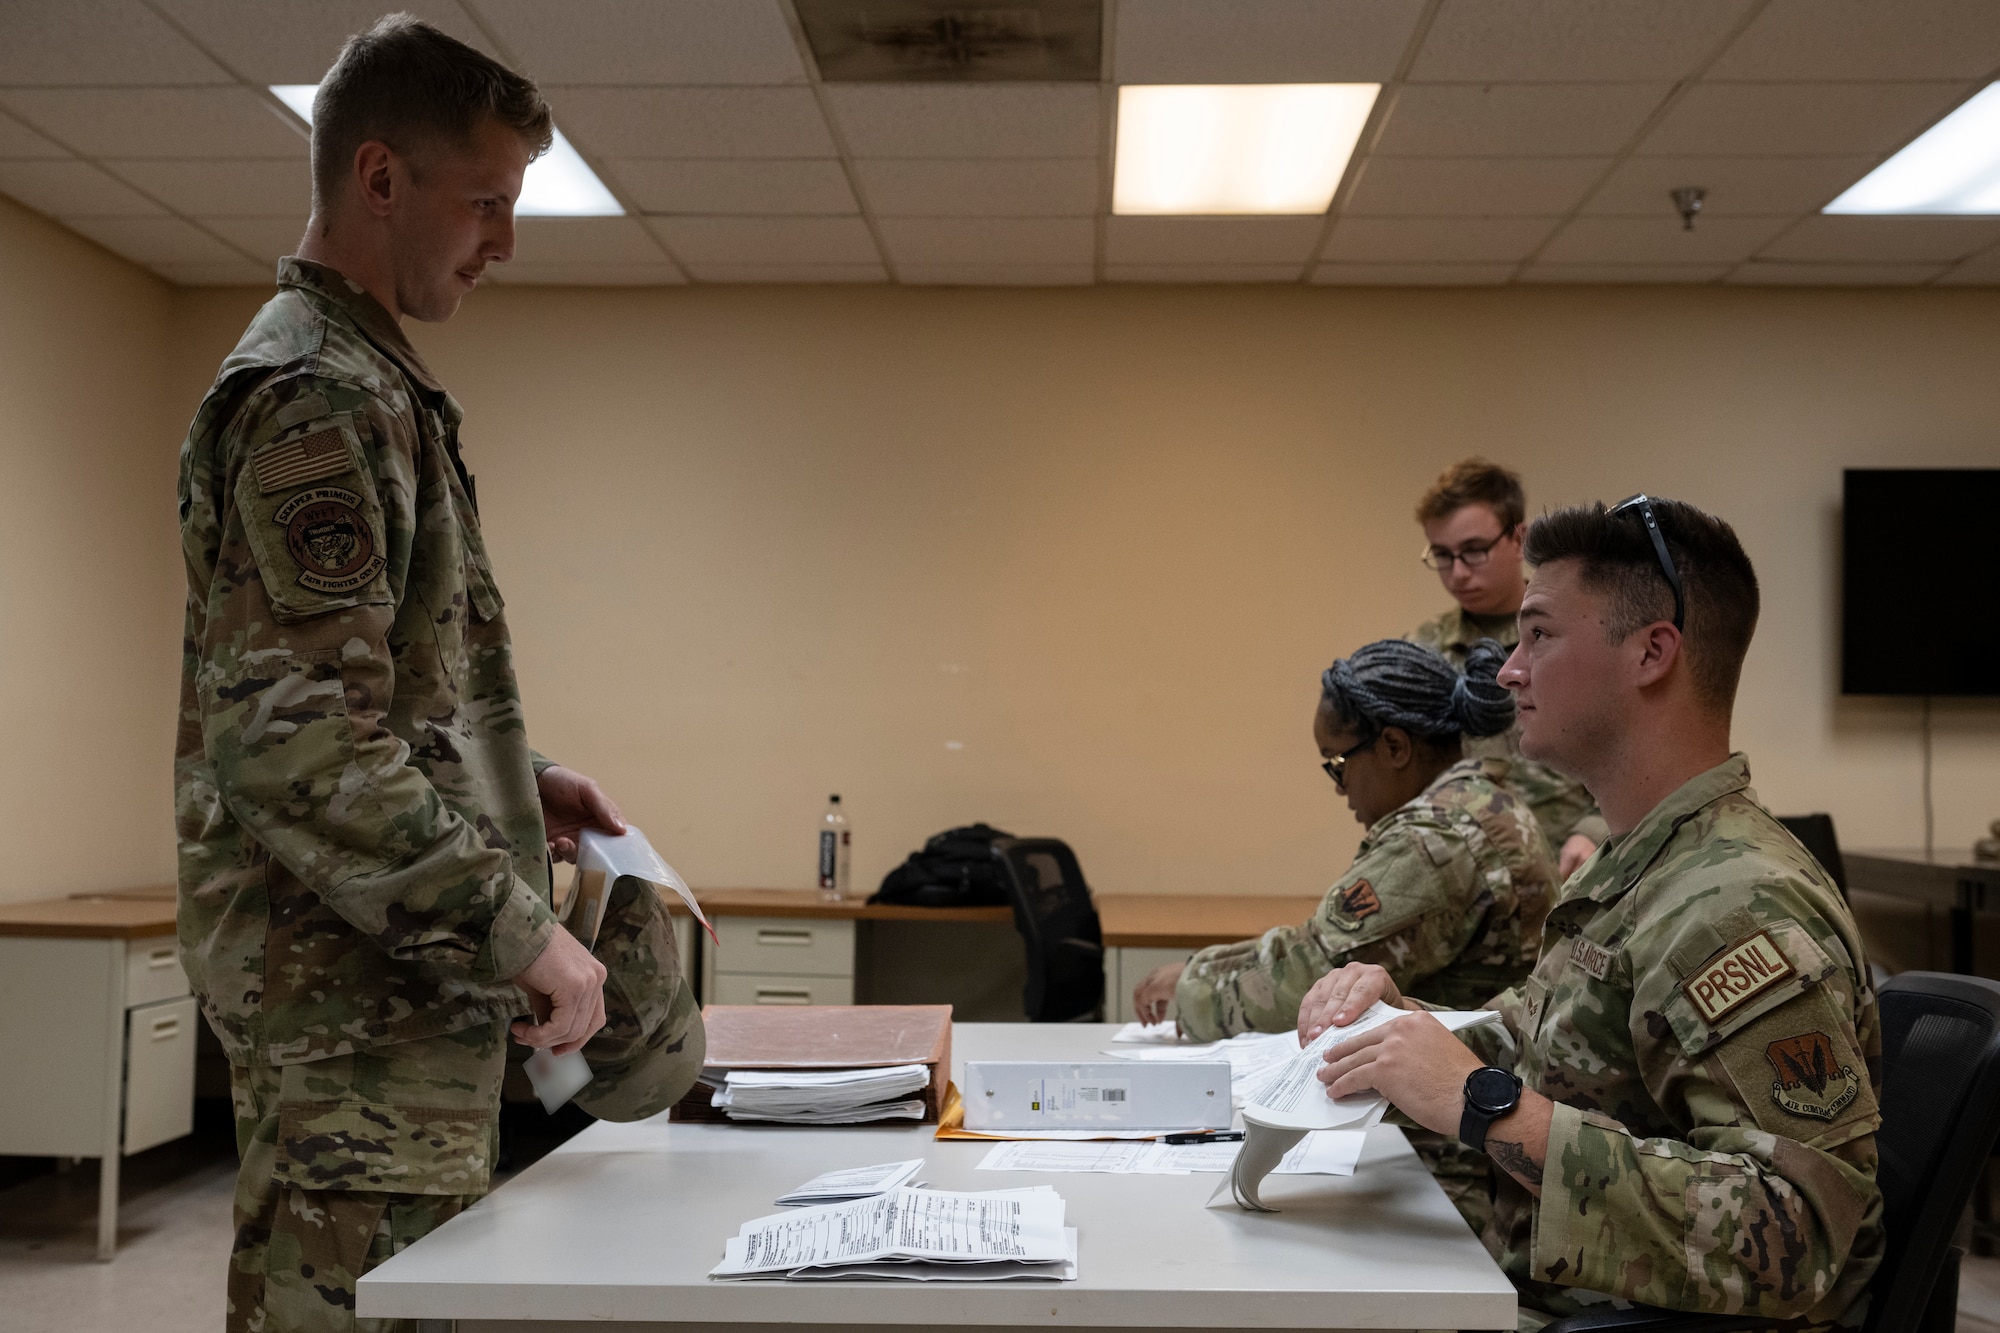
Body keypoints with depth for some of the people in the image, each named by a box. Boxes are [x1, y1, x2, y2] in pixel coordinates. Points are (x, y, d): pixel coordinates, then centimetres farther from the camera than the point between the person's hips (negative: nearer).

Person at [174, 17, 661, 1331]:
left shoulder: (368, 382, 17)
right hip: (357, 992, -10)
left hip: (401, 995, 10)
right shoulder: (317, 398, -15)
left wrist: (519, 778, 13)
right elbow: (300, 751, -23)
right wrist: (515, 927, -19)